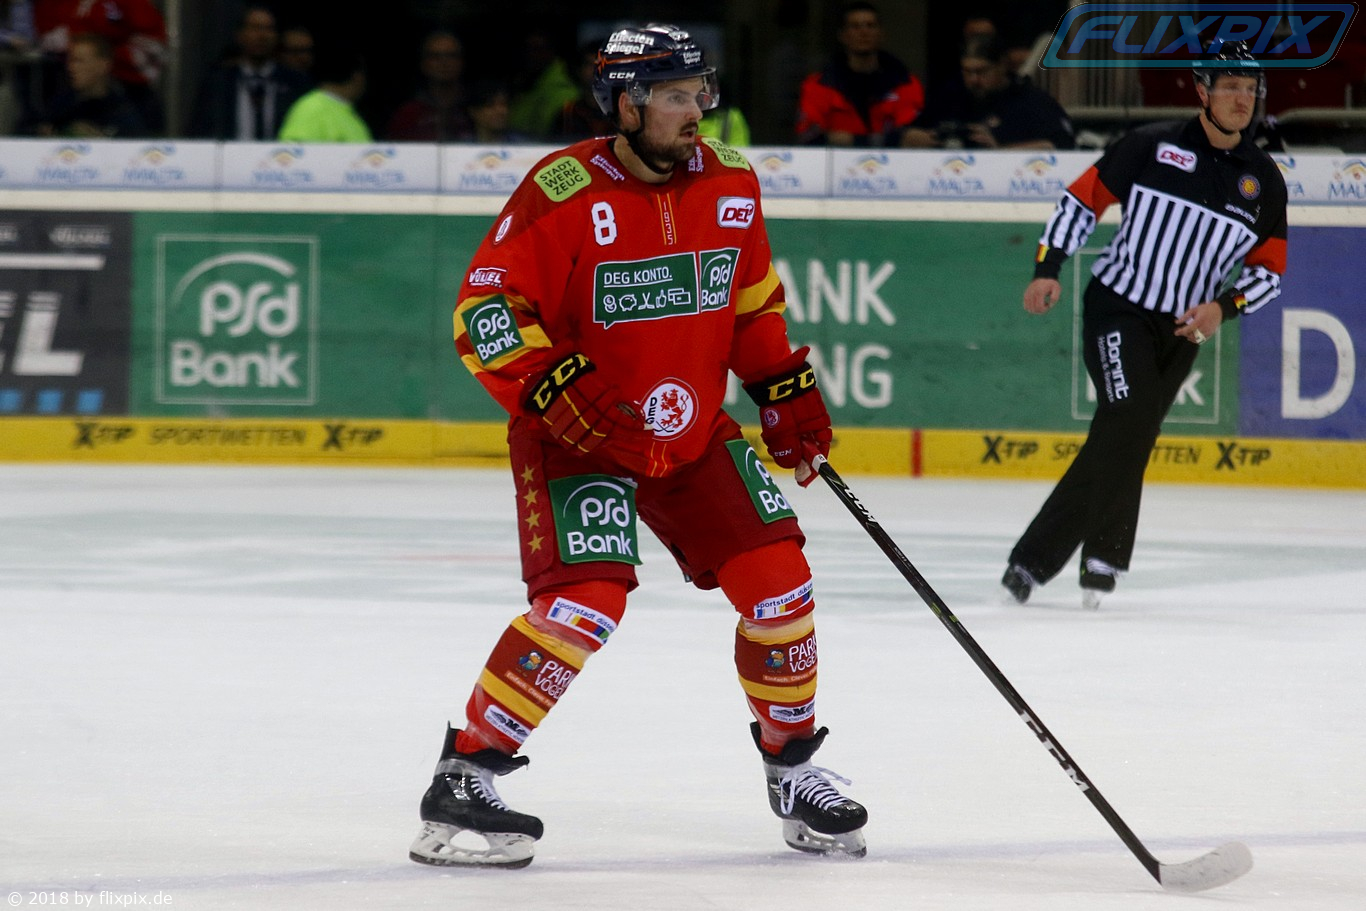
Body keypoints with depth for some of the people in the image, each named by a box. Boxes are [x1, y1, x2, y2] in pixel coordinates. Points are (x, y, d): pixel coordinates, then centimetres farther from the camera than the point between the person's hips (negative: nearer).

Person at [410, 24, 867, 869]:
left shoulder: (730, 185, 1)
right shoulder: (562, 193, -19)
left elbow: (752, 299, 18)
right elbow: (484, 308, -19)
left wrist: (788, 388, 12)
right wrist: (555, 392, -28)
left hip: (694, 431, 6)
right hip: (575, 436, -6)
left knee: (779, 580, 0)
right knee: (586, 601, -23)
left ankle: (793, 767, 21)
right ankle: (465, 775, -13)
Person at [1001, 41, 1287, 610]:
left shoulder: (1263, 180, 4)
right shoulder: (1151, 147, -6)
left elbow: (1270, 269, 9)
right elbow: (1083, 199, 1)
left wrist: (1224, 307, -9)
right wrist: (1048, 268, -8)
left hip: (1181, 330, 4)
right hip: (1116, 307, -4)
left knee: (1125, 445, 1)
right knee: (1129, 418, -21)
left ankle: (1036, 557, 7)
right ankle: (1103, 558, -11)